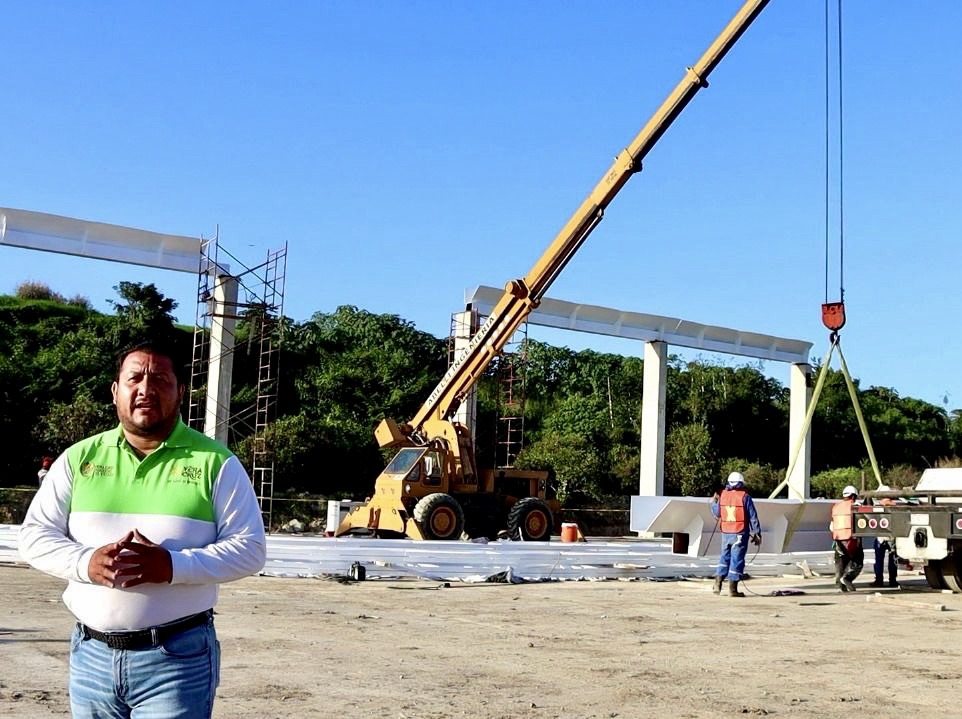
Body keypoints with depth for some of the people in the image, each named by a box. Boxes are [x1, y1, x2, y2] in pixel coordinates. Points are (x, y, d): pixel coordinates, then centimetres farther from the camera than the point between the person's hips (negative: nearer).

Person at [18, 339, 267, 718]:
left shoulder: (215, 463, -2)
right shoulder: (79, 458, 7)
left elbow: (249, 548, -6)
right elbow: (35, 535, 6)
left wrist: (173, 566, -21)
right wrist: (85, 562, -14)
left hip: (178, 656, -3)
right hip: (91, 654, 3)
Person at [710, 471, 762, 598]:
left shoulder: (723, 495, 2)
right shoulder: (745, 497, -10)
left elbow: (717, 513, 15)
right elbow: (753, 517, -8)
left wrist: (713, 501, 33)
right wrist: (757, 534, -1)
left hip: (726, 533, 4)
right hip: (740, 534, -4)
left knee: (724, 558, 18)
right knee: (737, 560, 1)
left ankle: (717, 585, 14)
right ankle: (732, 589, 1)